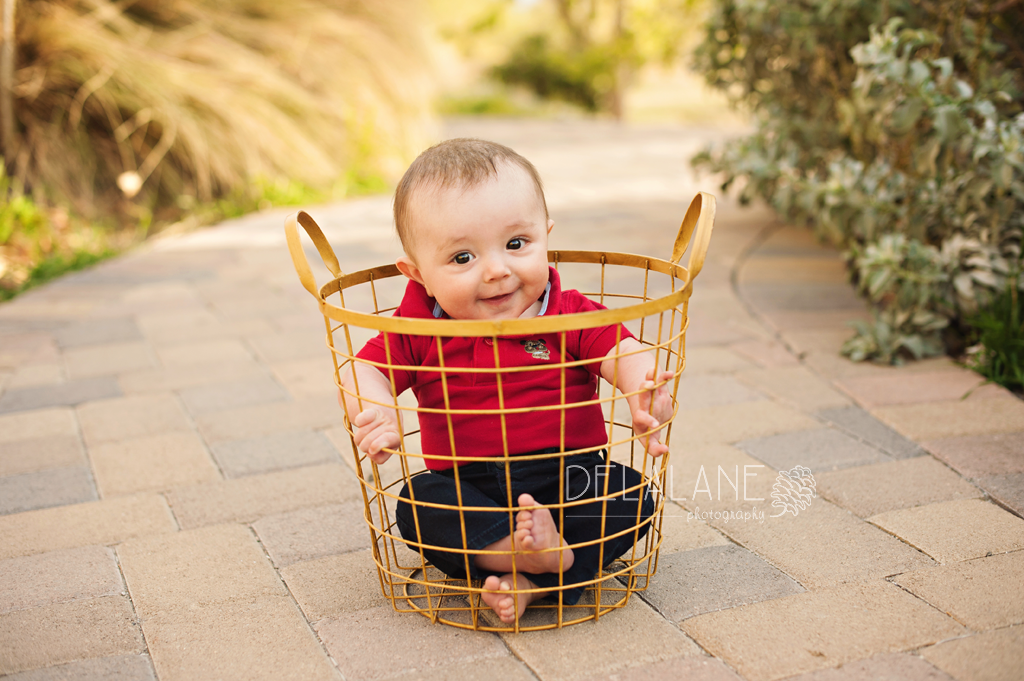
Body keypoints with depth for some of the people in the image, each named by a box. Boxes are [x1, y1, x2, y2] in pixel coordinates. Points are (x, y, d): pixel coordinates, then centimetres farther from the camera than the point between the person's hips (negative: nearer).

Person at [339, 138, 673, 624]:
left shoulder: (570, 316, -4)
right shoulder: (420, 328, -2)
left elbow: (622, 353, -16)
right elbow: (360, 373, -3)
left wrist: (643, 395, -40)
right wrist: (375, 413, -28)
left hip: (568, 478, 0)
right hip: (465, 491, 0)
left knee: (631, 497, -23)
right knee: (416, 502, -26)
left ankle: (531, 581, -31)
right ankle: (547, 557, -35)